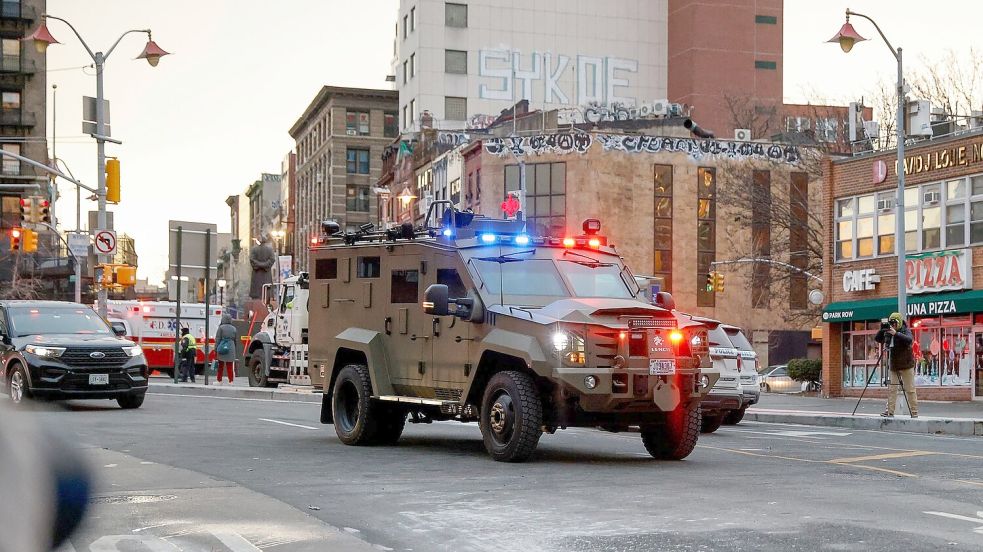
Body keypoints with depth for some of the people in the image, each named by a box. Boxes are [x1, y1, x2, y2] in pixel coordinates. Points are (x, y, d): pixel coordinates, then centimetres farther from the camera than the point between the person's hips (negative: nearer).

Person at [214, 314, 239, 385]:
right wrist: (234, 349, 20)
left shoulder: (221, 328, -4)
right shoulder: (234, 329, 7)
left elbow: (217, 339, -5)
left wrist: (216, 350, -2)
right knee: (230, 366, 5)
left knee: (220, 366, 8)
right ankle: (230, 381, 2)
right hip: (231, 349, 2)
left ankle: (219, 380, 11)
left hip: (222, 349, -2)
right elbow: (236, 340, 12)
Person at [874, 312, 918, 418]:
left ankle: (914, 412, 6)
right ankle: (890, 411, 2)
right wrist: (881, 331, -15)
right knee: (891, 389, 1)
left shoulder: (906, 331, -9)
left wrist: (896, 334, -38)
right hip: (893, 366, 5)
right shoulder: (888, 332, 4)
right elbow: (877, 339, 3)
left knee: (910, 389, 0)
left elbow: (909, 339, -28)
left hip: (906, 365, -5)